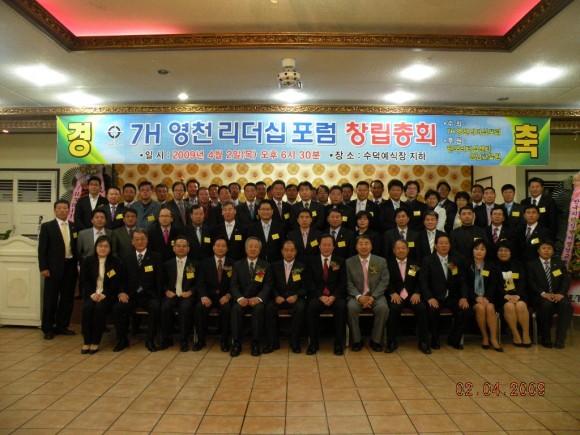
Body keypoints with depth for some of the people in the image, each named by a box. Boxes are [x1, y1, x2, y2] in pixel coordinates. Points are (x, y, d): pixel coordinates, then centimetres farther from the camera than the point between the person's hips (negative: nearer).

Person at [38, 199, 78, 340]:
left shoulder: (74, 227, 9)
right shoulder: (47, 226, 0)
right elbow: (42, 249, -3)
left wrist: (78, 265, 4)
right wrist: (43, 268, -9)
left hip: (70, 266, 3)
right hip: (54, 267, -3)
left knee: (67, 298, 8)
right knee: (50, 299, 4)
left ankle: (62, 326, 21)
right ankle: (48, 329, 15)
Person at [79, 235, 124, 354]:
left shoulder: (116, 261, 3)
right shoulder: (88, 261, 10)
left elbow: (117, 282, -3)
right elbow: (83, 281, 4)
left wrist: (104, 294, -15)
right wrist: (92, 293, -12)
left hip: (108, 294, -2)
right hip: (91, 294, 2)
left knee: (100, 308, -30)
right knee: (87, 307, -28)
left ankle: (95, 342, -21)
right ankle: (86, 342, -18)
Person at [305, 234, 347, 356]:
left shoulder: (340, 262, 11)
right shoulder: (311, 261, 10)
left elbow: (343, 283, 3)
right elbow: (309, 283, 2)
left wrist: (333, 296, -14)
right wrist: (321, 296, -14)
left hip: (335, 296, 0)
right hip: (317, 296, 0)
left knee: (341, 307, -31)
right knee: (311, 307, -31)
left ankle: (338, 343, -17)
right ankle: (314, 342, -16)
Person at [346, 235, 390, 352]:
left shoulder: (381, 261, 7)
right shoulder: (349, 262, 6)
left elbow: (384, 282, 0)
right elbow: (348, 283, 0)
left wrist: (373, 297, -14)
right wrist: (359, 296, -17)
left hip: (376, 296, 1)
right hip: (357, 296, 0)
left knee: (383, 308, -30)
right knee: (351, 307, -32)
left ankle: (376, 340, -10)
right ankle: (357, 340, -12)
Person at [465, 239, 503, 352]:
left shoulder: (491, 265, 12)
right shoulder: (467, 264, 4)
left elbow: (493, 285, 4)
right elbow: (466, 284, -1)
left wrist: (486, 298, -13)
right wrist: (476, 297, -14)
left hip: (487, 297, 2)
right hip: (472, 297, -1)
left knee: (490, 308, -28)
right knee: (480, 308, -30)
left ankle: (493, 339, -20)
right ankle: (485, 337, -14)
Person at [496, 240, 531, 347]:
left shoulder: (518, 265, 18)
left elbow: (522, 282, 5)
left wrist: (517, 295, -13)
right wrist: (505, 295, -17)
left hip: (517, 294, 2)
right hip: (502, 296, -2)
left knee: (521, 305, -30)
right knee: (509, 306, -32)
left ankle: (526, 334, -16)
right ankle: (515, 334, -17)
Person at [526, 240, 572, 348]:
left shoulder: (559, 263, 17)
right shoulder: (531, 265, 8)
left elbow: (566, 280, 5)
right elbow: (531, 283, -3)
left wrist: (561, 293, -14)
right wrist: (543, 293, -19)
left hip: (558, 295, 3)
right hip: (541, 296, -2)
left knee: (566, 305, -31)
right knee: (546, 304, -35)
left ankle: (560, 338, -23)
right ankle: (546, 338, -19)